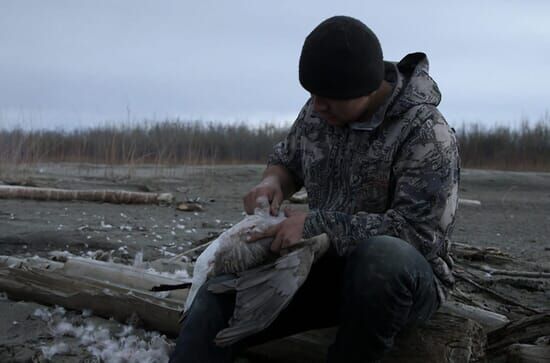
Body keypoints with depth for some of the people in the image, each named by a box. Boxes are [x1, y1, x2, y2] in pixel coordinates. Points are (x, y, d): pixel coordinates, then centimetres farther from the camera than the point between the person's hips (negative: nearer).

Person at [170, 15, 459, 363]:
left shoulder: (427, 134, -19)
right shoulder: (319, 110, 1)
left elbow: (418, 231, -25)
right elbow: (288, 158, 18)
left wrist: (316, 224, -25)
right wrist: (273, 181, -7)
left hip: (405, 279, -5)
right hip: (328, 266, 5)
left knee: (382, 256, -42)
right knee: (219, 300, -18)